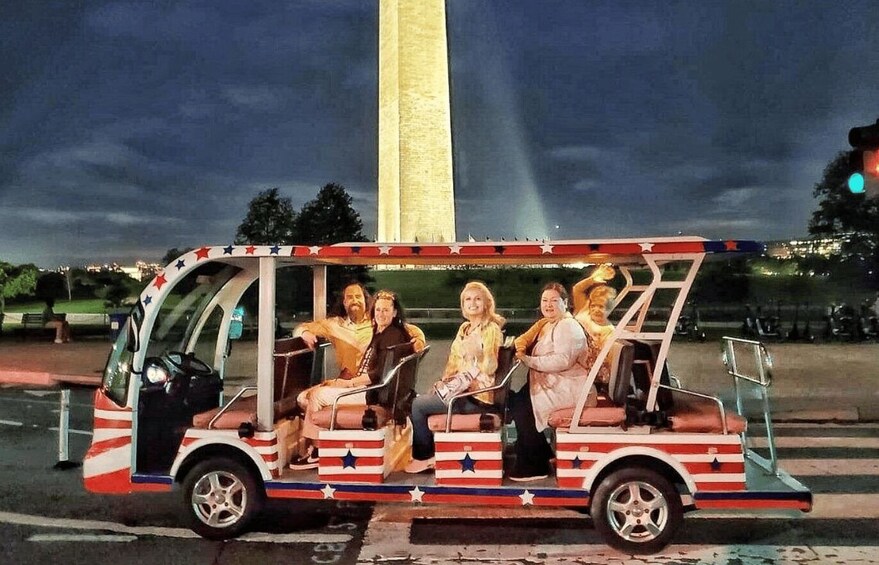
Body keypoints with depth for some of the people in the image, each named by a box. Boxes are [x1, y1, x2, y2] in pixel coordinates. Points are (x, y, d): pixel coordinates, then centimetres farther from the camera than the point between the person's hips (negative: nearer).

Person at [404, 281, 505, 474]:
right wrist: (444, 382, 1)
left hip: (475, 393, -8)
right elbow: (454, 361, 15)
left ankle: (424, 457, 7)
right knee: (419, 401, 0)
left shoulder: (491, 329, -11)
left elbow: (489, 367, -17)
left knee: (418, 405, -11)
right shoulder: (464, 328, 14)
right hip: (459, 387, 8)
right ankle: (427, 454, 10)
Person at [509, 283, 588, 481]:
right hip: (551, 383, 10)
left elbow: (562, 361, -26)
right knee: (515, 402, -2)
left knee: (523, 409, -18)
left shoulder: (567, 327, -14)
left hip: (566, 388, -10)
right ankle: (542, 454, 11)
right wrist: (522, 347, -6)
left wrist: (528, 360, -24)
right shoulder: (546, 325, 17)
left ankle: (534, 467, -4)